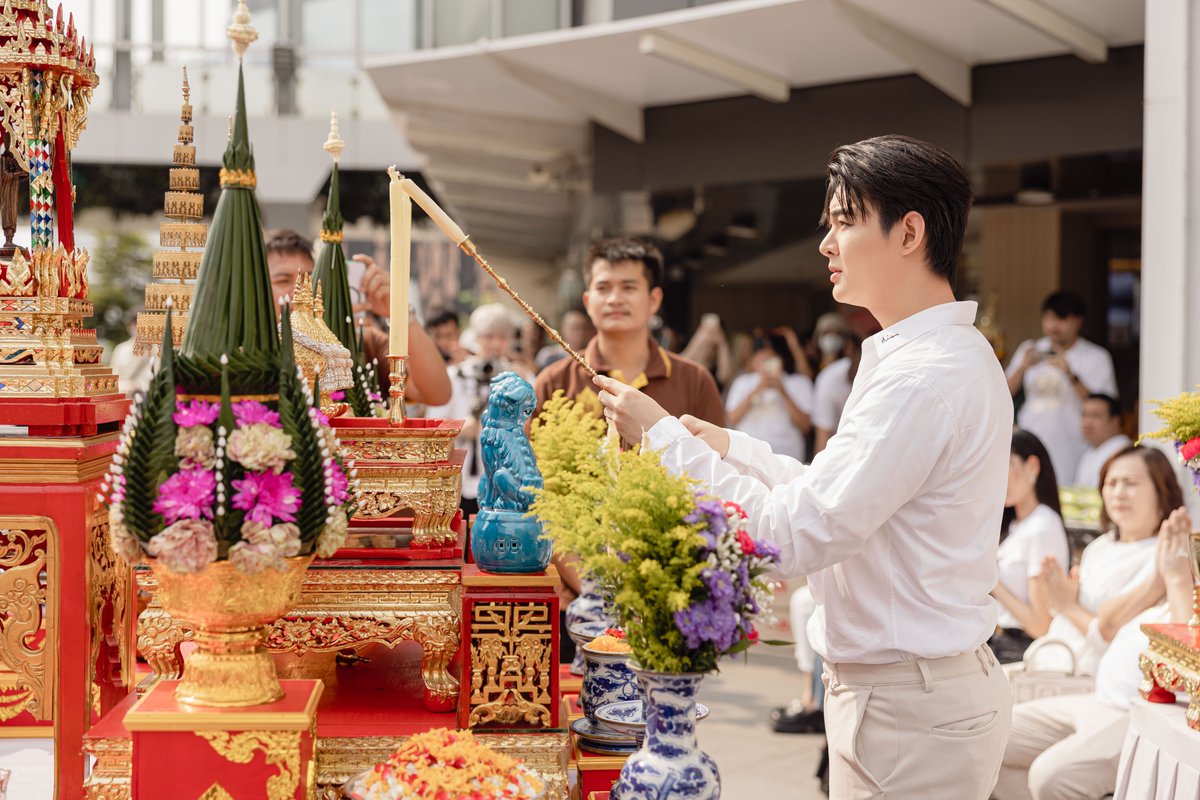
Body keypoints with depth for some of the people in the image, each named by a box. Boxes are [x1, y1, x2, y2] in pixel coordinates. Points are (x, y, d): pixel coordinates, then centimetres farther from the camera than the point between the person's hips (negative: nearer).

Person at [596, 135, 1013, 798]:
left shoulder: (925, 380, -23)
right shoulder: (949, 355, 12)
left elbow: (791, 536, -24)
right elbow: (833, 494, 18)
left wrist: (665, 438, -15)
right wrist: (731, 447, 14)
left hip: (908, 714, -10)